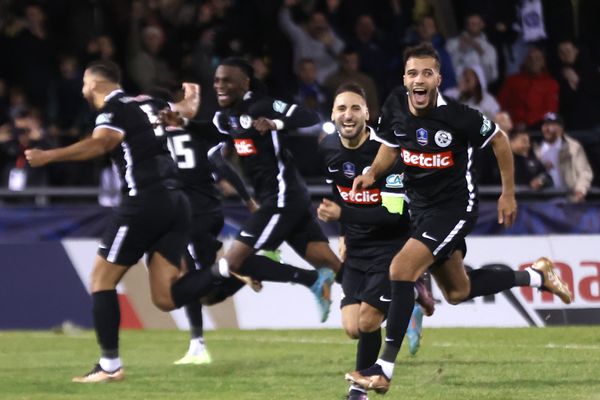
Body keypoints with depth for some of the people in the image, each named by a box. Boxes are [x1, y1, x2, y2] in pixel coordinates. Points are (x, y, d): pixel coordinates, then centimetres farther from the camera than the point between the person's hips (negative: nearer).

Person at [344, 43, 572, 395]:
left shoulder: (457, 116, -24)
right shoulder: (395, 106, -9)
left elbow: (500, 140, -7)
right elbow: (391, 146, 11)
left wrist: (509, 193, -1)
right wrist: (373, 173, -9)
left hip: (455, 206, -7)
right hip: (422, 205, 7)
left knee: (402, 270, -23)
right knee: (458, 292, 19)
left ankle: (384, 370, -18)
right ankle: (536, 276, 42)